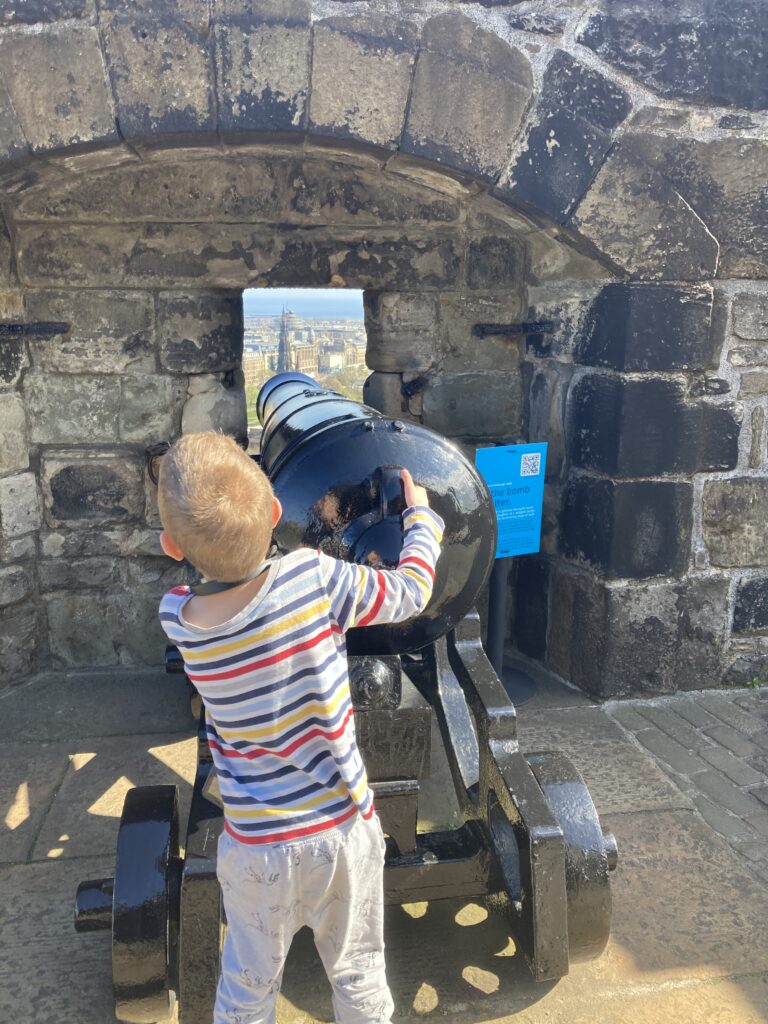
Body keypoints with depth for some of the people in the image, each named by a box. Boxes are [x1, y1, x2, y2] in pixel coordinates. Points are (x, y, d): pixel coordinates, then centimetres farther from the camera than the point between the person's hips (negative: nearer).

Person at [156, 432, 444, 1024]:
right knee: (359, 976, 24)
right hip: (344, 827, 0)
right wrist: (422, 516, 10)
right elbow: (411, 592, -6)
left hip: (258, 847, 1)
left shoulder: (177, 618, -16)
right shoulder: (314, 578, -23)